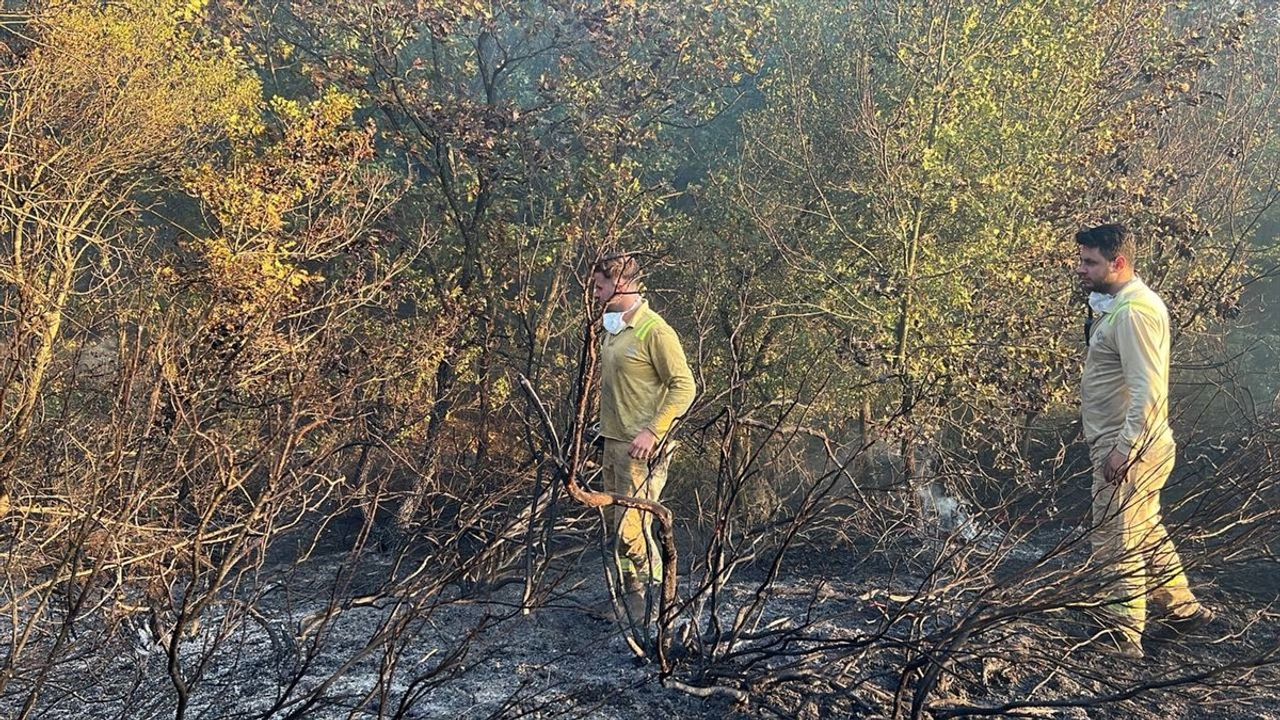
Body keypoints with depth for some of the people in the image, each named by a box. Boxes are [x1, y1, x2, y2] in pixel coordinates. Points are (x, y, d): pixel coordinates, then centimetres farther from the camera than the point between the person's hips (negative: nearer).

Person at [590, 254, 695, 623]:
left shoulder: (654, 330, -13)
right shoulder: (612, 329, 13)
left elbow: (684, 387, -15)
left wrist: (652, 431, -22)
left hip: (642, 450, -8)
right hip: (613, 444, 9)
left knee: (630, 529, -11)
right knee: (617, 527, 12)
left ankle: (658, 588, 10)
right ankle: (632, 594, 26)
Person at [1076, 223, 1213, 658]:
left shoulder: (1133, 312, -21)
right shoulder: (1117, 305, 12)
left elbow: (1148, 391, -25)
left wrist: (1123, 449, -23)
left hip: (1128, 450, -11)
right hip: (1125, 445, 11)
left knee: (1118, 546, -1)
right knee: (1147, 535, 23)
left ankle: (1121, 639, 10)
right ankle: (1181, 610, 37)